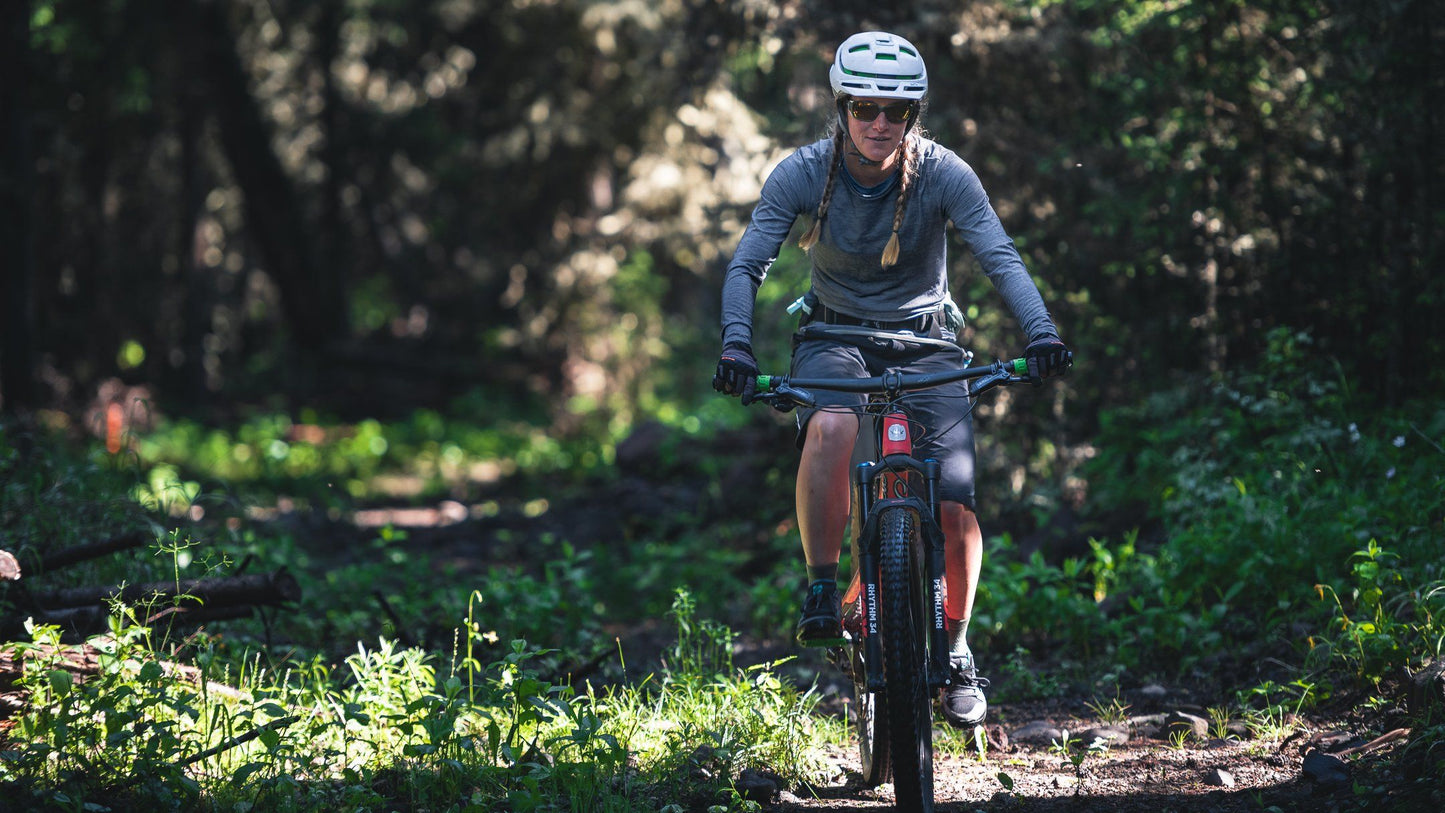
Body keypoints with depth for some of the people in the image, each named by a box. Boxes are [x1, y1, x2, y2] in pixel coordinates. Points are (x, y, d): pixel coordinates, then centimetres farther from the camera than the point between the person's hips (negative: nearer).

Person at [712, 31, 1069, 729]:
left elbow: (1000, 257, -25)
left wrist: (1040, 332, -42)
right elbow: (746, 265, -17)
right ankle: (821, 592, -22)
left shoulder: (943, 173, -17)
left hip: (925, 339, 0)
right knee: (830, 427, -36)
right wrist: (736, 345, -35)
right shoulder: (802, 173, -15)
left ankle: (956, 651, 11)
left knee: (954, 509, -13)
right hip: (835, 335, 0)